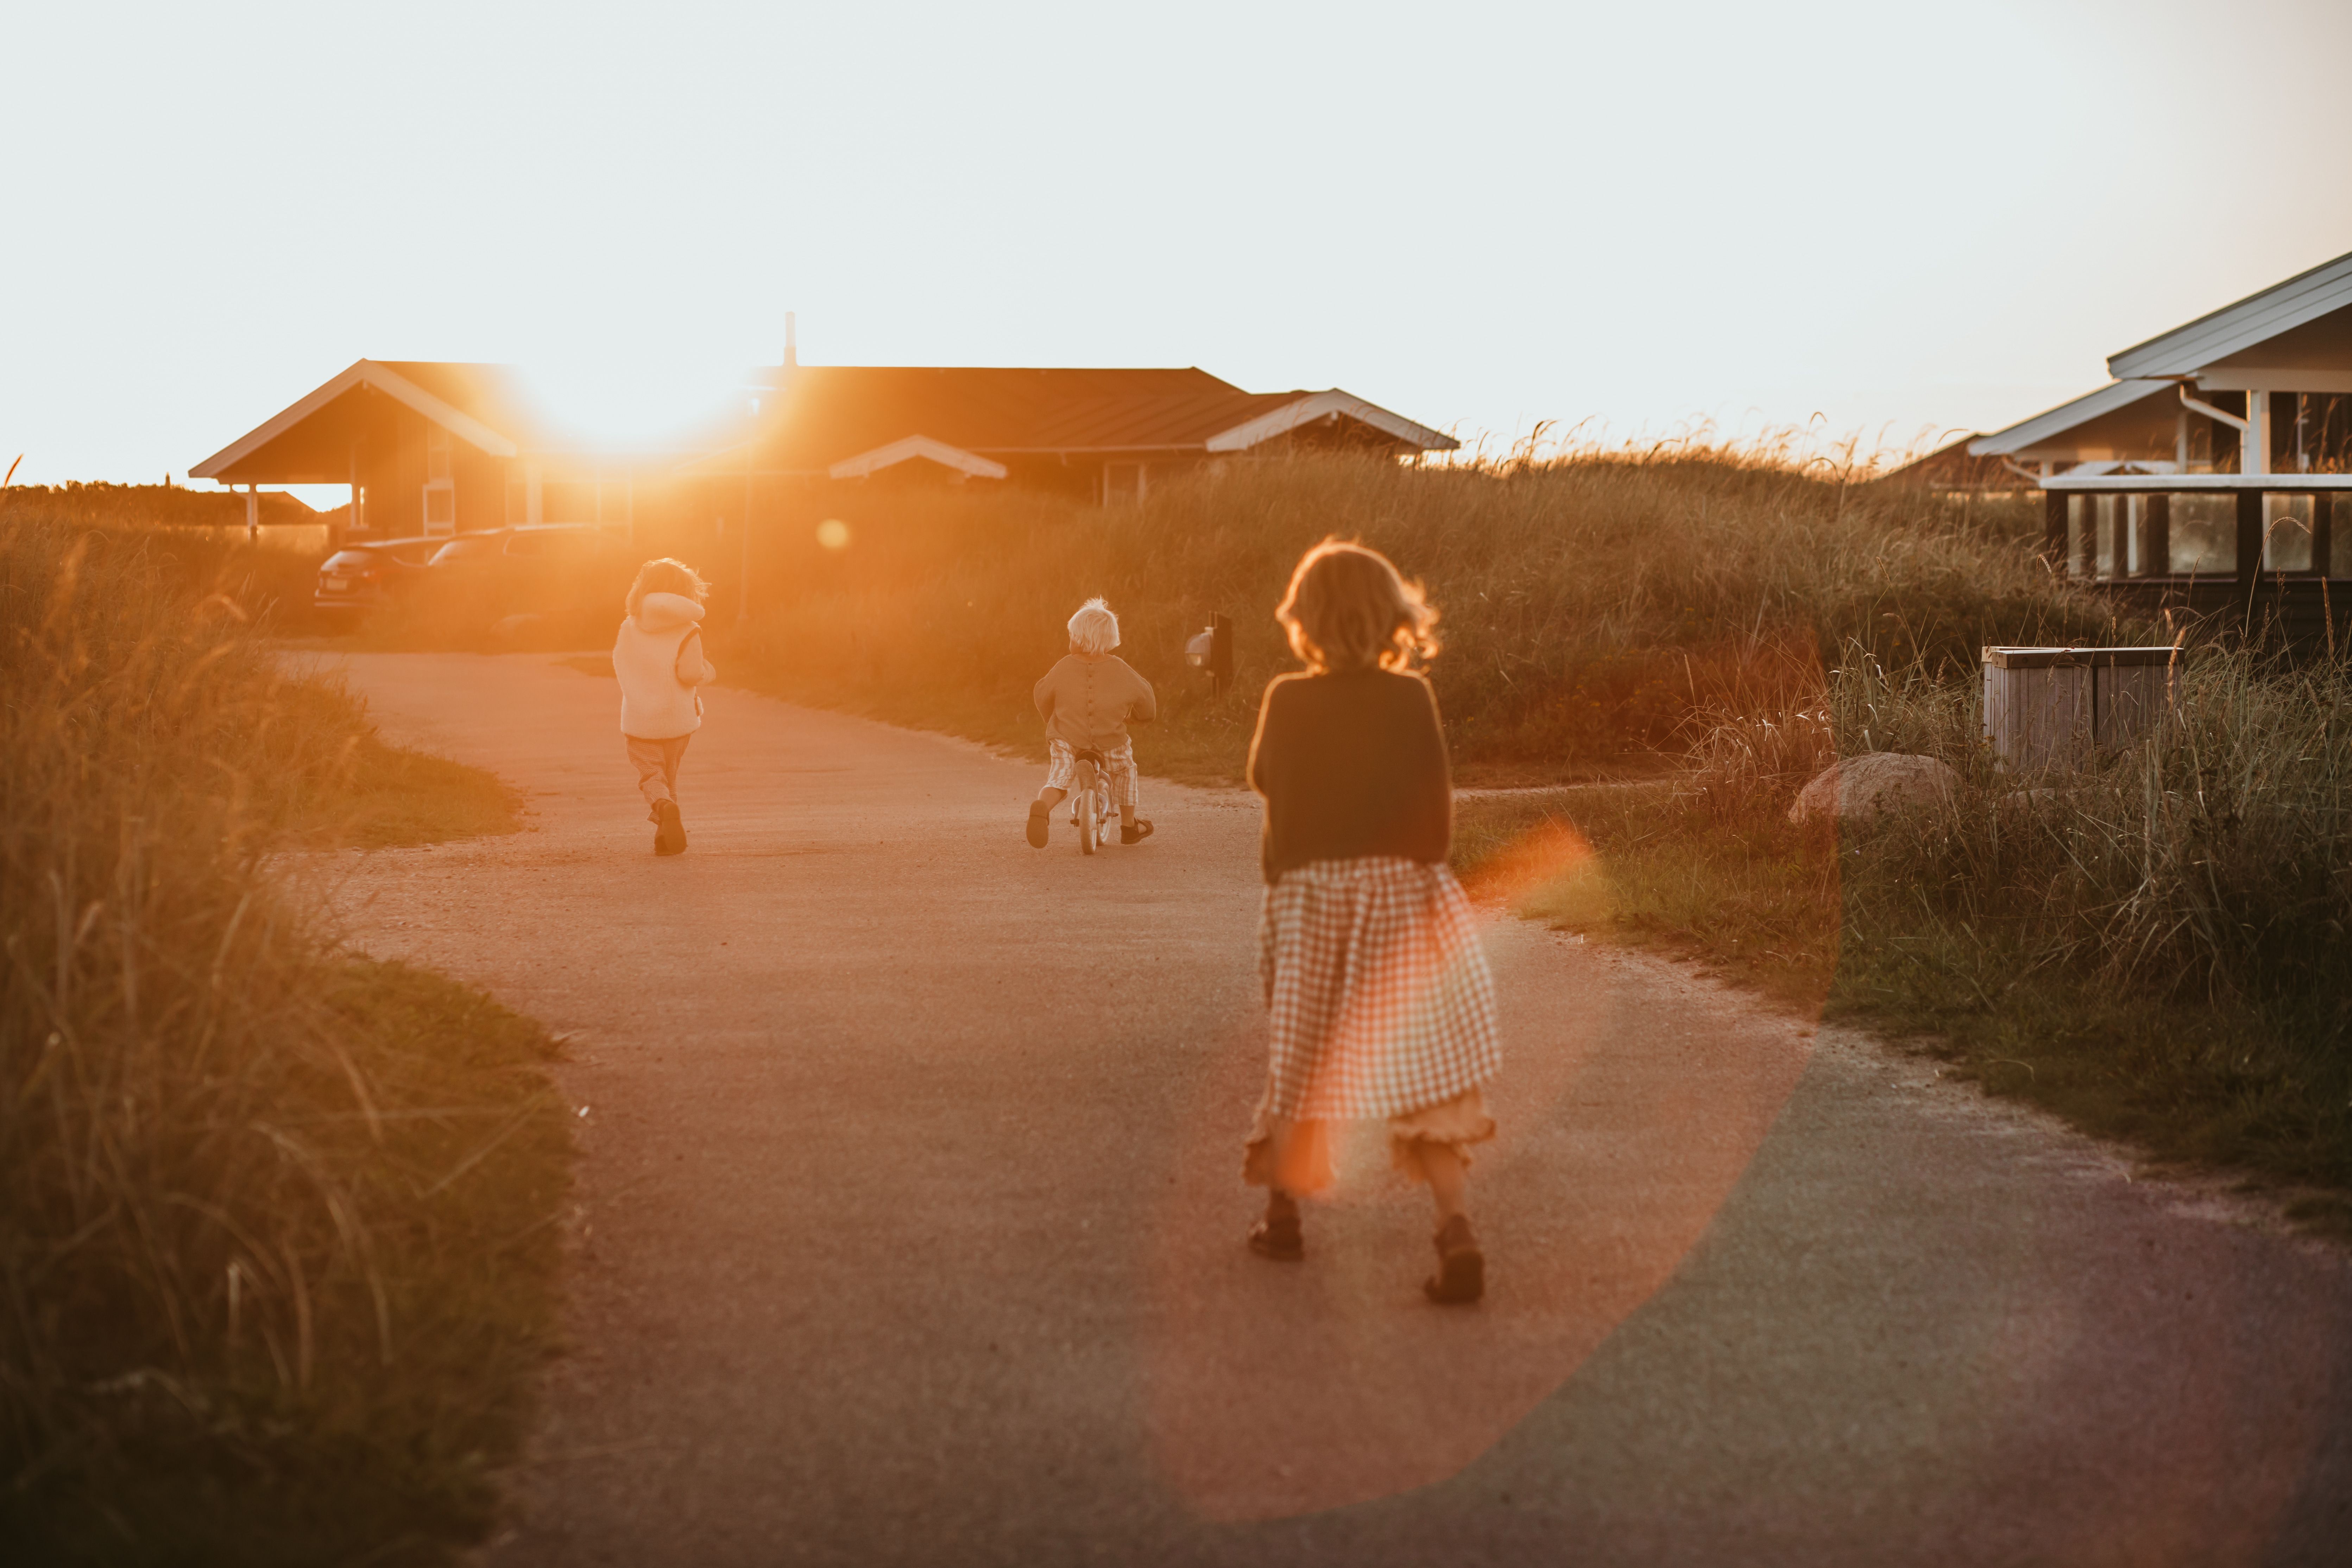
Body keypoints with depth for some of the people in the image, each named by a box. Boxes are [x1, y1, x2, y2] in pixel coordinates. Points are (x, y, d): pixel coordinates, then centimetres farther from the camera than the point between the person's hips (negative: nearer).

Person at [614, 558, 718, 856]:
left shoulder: (627, 629, -1)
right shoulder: (687, 632, -11)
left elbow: (620, 666, 9)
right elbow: (690, 673, -19)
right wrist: (708, 673, 2)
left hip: (639, 721, 0)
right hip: (677, 719, 0)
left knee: (650, 774, 1)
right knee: (670, 773, 16)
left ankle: (663, 806, -32)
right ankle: (664, 836, 19)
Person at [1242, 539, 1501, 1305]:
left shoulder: (1288, 701, -3)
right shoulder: (1410, 699, -5)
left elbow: (1262, 776, 14)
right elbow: (1437, 812, -5)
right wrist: (1408, 864, 9)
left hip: (1310, 898, 1)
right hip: (1403, 895, -1)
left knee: (1300, 1061, 16)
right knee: (1423, 1073, -1)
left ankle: (1282, 1213, 27)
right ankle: (1455, 1228, -14)